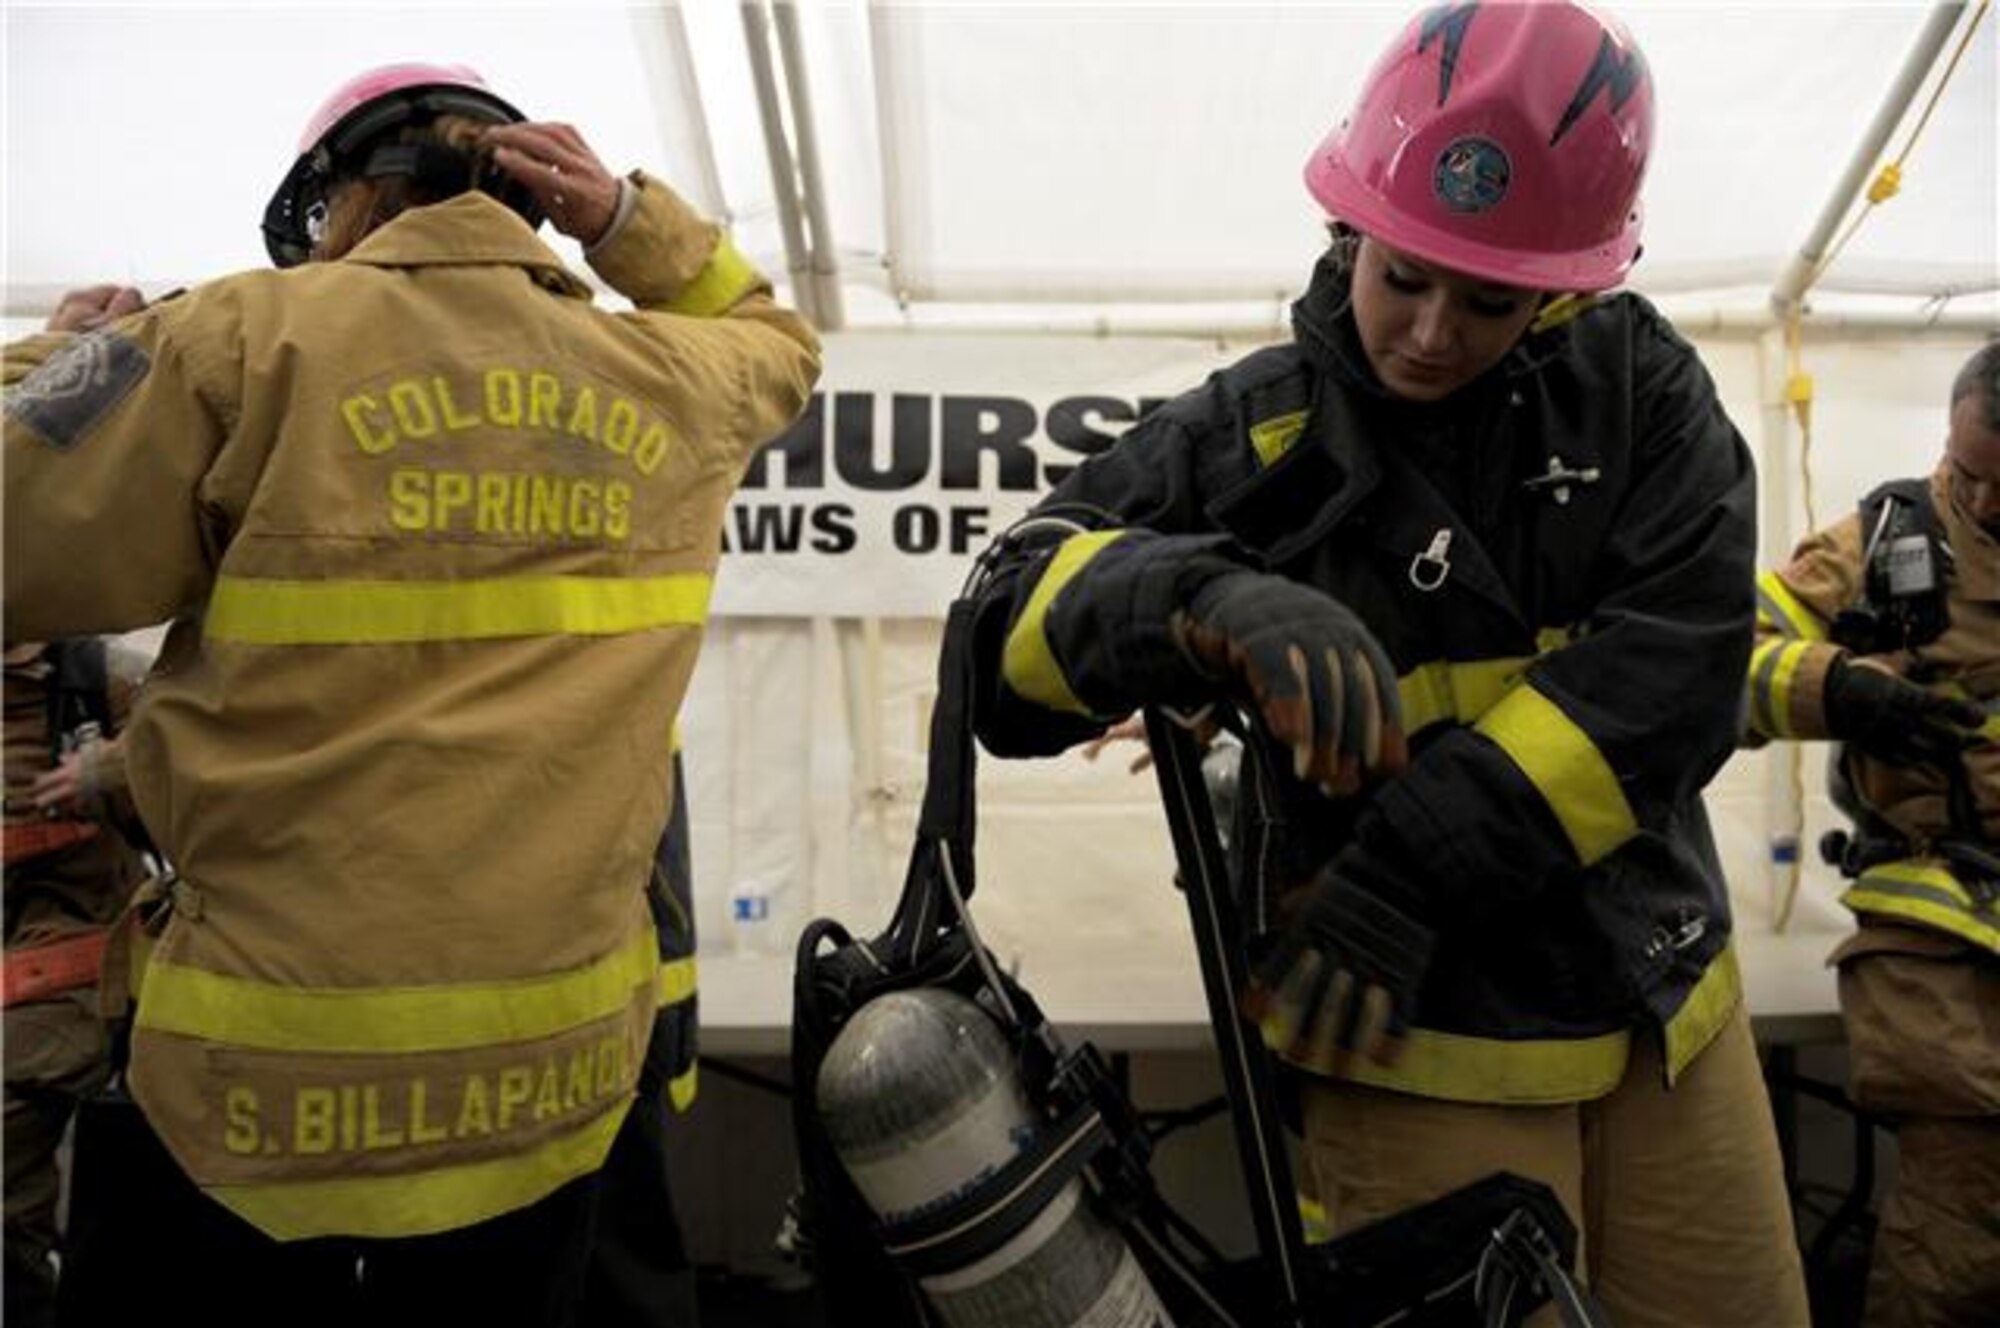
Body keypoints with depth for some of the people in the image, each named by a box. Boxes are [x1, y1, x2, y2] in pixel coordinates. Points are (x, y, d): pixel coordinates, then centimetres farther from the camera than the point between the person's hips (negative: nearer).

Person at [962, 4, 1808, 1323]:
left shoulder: (1638, 381, -1)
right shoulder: (1252, 434, -9)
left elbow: (1679, 666, -13)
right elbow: (1012, 630, -16)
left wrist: (1415, 867, -22)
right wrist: (1210, 598, -37)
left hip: (1664, 1001, 4)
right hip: (1420, 1035, -3)